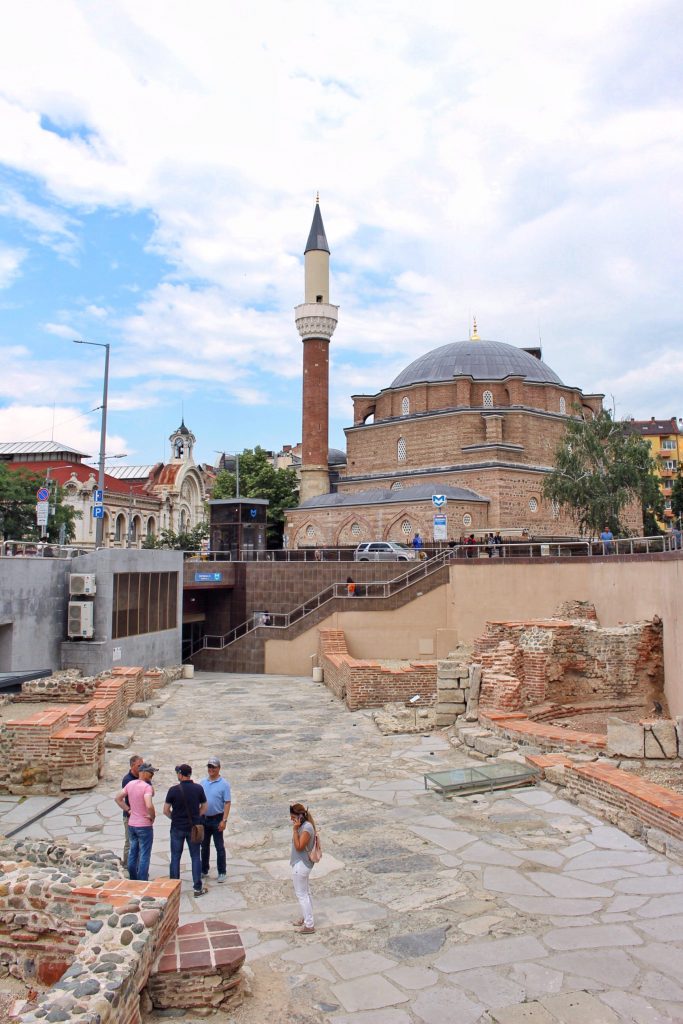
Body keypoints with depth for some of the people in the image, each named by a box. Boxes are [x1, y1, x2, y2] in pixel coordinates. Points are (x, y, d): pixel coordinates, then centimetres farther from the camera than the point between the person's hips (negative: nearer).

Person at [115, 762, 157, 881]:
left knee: (133, 852, 19)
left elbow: (118, 798, 9)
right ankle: (142, 883, 8)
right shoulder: (147, 787, -22)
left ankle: (133, 880, 29)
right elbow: (149, 806, -33)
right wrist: (153, 816, -15)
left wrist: (128, 810, 9)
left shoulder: (130, 784, 2)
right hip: (144, 826, -7)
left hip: (131, 824, 7)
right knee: (144, 855, 3)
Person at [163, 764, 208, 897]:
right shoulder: (198, 788, -6)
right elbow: (204, 808, 1)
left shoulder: (174, 790, -12)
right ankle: (198, 888, 12)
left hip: (177, 828, -1)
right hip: (194, 827, 1)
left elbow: (166, 810, -6)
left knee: (175, 857, 12)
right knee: (196, 857, 9)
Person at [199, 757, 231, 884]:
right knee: (204, 846, 15)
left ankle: (222, 873, 11)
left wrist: (224, 820, -17)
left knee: (219, 847, 2)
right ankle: (204, 870, 28)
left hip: (217, 819, -5)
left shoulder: (224, 784, -10)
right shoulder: (203, 782, 4)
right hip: (204, 818, 5)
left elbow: (227, 803, -12)